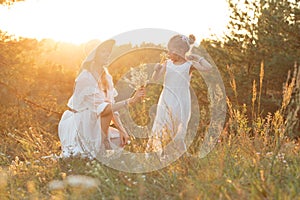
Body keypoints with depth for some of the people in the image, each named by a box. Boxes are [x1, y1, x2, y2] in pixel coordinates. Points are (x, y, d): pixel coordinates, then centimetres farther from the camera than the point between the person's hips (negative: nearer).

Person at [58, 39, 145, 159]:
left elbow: (112, 107, 2)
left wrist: (121, 129, -12)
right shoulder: (86, 78, -23)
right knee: (105, 110, -28)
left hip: (91, 124, 8)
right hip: (74, 125, -8)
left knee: (121, 139, 4)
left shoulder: (106, 78, 4)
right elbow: (102, 109, -32)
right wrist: (129, 101, -39)